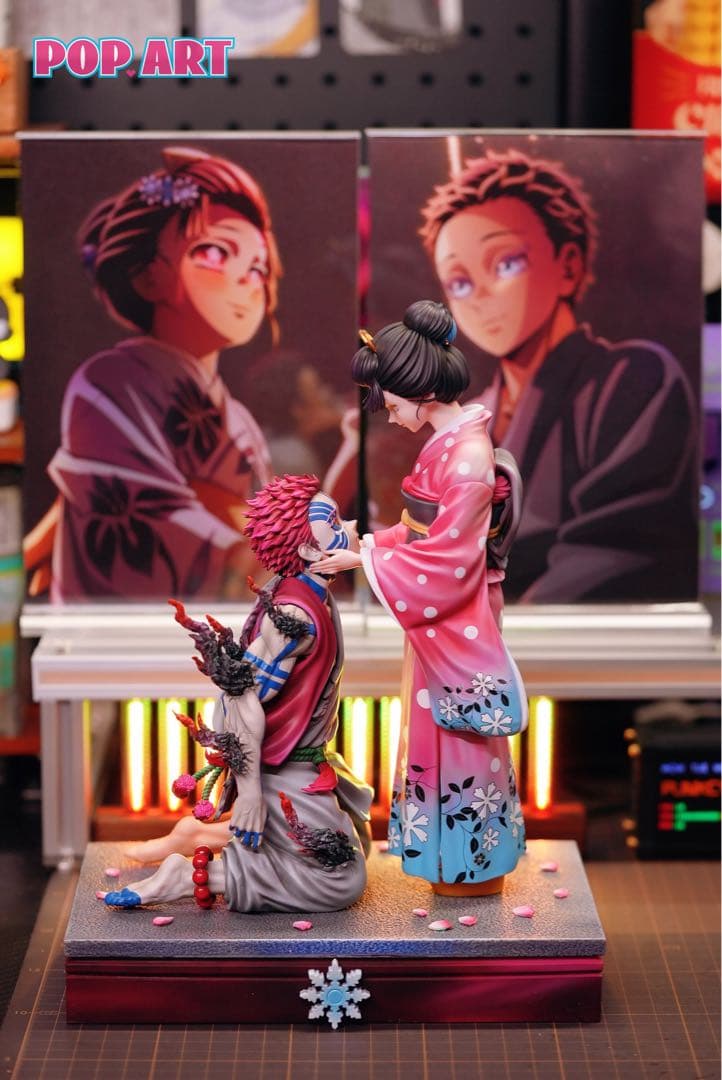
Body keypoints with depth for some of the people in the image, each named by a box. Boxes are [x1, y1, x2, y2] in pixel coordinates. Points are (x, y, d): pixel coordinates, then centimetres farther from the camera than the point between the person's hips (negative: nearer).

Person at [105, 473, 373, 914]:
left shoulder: (314, 599, 2)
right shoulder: (295, 613, -26)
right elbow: (245, 700, -29)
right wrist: (249, 796, -28)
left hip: (308, 762, 9)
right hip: (284, 774, -9)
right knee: (339, 880, -4)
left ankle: (198, 836, 14)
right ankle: (185, 877, -7)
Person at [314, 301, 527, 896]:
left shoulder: (469, 454, -24)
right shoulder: (448, 438, 5)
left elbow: (446, 555, -23)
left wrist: (360, 560, -17)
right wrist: (367, 542, 2)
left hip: (459, 619, -9)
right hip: (439, 616, 9)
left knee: (457, 733, 4)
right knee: (439, 730, 17)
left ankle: (473, 861, 20)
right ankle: (450, 852, 30)